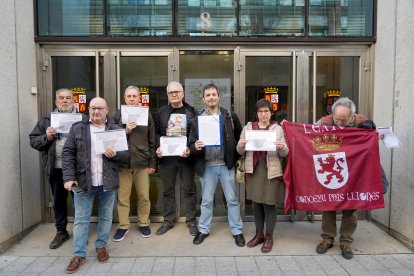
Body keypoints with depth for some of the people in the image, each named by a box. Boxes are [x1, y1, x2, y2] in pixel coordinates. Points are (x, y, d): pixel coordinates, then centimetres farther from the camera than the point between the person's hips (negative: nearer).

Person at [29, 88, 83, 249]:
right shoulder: (46, 120, 8)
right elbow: (33, 141, 6)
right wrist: (46, 137, -12)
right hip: (56, 168, 3)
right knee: (59, 201, 15)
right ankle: (61, 232, 31)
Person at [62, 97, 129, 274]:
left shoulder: (116, 130, 5)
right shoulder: (77, 128, 3)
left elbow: (126, 154, 4)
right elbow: (68, 153, -1)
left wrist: (115, 155, -18)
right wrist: (69, 177, -11)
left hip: (108, 182, 1)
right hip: (83, 182, -1)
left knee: (106, 217, 12)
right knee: (81, 219, 5)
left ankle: (101, 246, 29)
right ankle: (79, 254, 16)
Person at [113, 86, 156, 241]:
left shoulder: (146, 115, 5)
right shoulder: (118, 115, 5)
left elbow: (152, 141, 5)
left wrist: (153, 163, 2)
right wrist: (126, 130, -15)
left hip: (142, 162, 0)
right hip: (123, 162, 0)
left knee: (144, 196, 8)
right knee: (122, 197, 7)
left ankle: (144, 223, 25)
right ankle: (123, 226, 22)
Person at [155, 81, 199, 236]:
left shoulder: (192, 112, 2)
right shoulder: (162, 112, 9)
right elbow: (157, 132, 9)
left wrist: (190, 149, -17)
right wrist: (158, 148, -8)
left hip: (185, 157, -2)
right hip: (166, 157, 2)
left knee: (189, 189, 7)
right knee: (168, 190, 11)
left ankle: (191, 221, 22)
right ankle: (168, 220, 26)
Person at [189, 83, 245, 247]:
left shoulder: (230, 116, 1)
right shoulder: (197, 120, 3)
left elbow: (240, 137, 6)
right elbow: (192, 144, 2)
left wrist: (237, 156, -1)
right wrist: (195, 147, -21)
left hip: (226, 165, 0)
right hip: (207, 166, 1)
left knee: (232, 200, 8)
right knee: (206, 201, 12)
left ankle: (237, 231, 23)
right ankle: (203, 230, 29)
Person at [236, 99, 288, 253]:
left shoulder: (278, 129, 4)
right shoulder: (248, 128, 8)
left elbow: (284, 154, 3)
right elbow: (240, 152, 8)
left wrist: (282, 147, -19)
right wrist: (241, 145, -14)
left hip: (271, 171, -2)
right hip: (253, 170, 2)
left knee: (269, 204, 2)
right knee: (256, 203, 11)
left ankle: (269, 237, 17)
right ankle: (259, 234, 26)